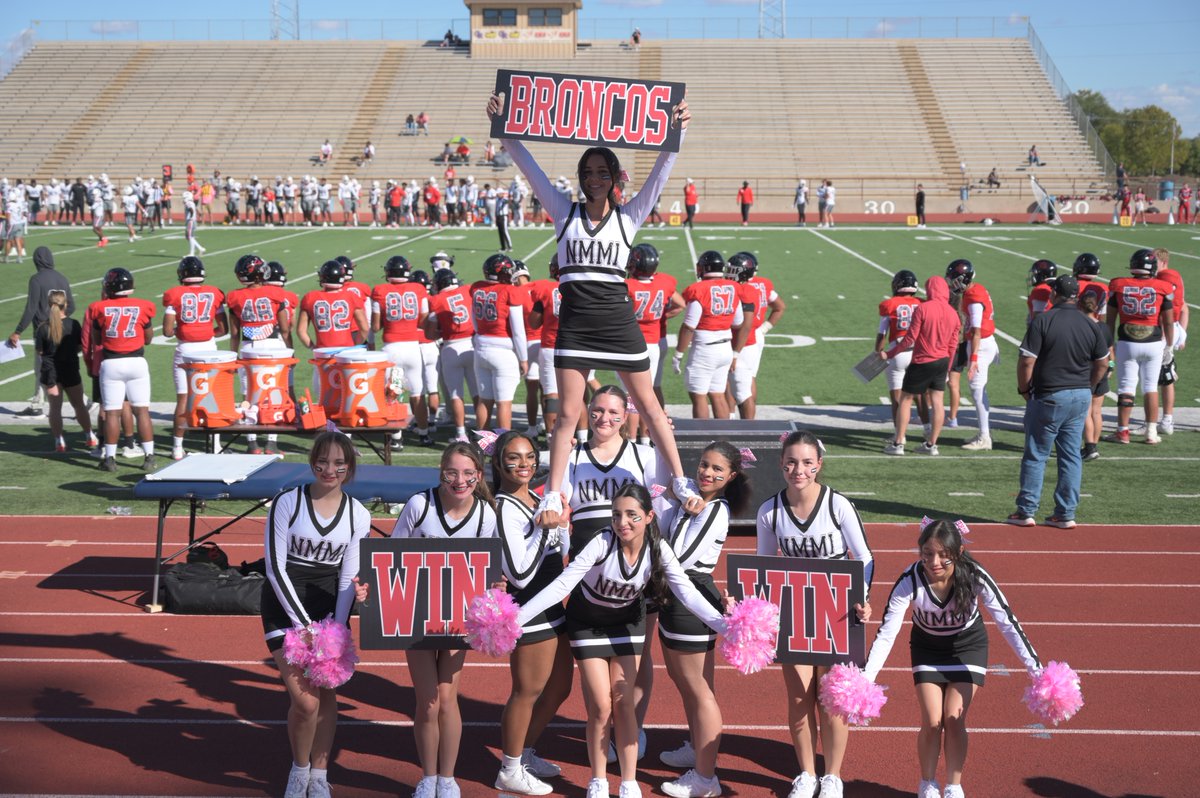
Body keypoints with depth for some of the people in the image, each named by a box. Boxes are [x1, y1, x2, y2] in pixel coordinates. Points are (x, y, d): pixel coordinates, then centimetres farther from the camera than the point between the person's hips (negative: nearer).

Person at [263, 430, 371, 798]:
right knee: (305, 701, -12)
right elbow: (275, 568, -10)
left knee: (327, 696, 2)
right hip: (285, 606, -3)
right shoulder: (287, 502, -8)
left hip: (329, 607, 3)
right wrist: (305, 625, -14)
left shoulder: (358, 515, 1)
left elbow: (348, 578, 3)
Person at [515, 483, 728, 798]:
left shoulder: (658, 548, -23)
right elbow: (562, 584, -35)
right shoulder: (602, 542, -32)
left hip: (627, 622, 2)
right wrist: (518, 616, -45)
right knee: (601, 706, -4)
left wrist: (721, 624, -41)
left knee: (623, 703, 1)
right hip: (588, 622, -2)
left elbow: (687, 591, -26)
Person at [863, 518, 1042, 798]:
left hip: (968, 644, 0)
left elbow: (1007, 623, -27)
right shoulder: (910, 581, -32)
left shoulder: (974, 577, -31)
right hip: (927, 646, 0)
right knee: (932, 721, -6)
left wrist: (1036, 669, -33)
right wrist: (864, 680, -38)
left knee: (954, 720, -8)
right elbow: (886, 634, -30)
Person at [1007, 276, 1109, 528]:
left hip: (1049, 397, -5)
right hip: (1081, 397, 5)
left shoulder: (1043, 321, -13)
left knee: (1035, 455, 5)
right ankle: (1066, 514, 12)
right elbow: (1102, 363, 10)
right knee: (1071, 456, 10)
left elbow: (1027, 361, -14)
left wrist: (1023, 389, 0)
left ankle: (1026, 511, 8)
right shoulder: (1090, 325, 3)